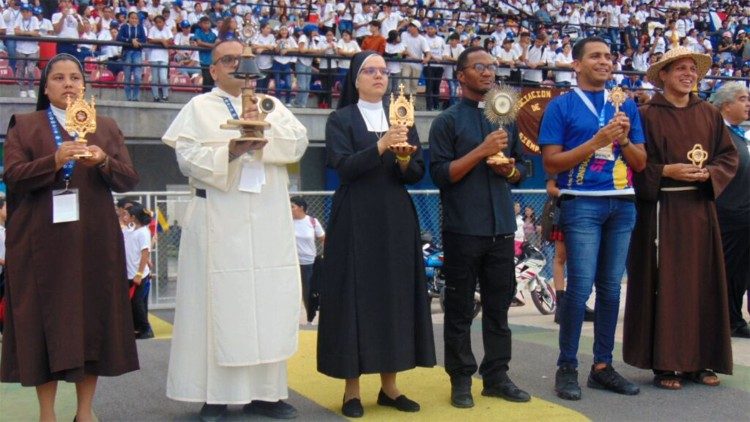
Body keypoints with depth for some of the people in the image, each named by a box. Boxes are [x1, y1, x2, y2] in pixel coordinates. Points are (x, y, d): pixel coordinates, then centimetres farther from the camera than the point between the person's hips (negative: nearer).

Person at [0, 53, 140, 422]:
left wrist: (104, 161, -15)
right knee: (44, 318, -2)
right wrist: (53, 161, -21)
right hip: (42, 242, -2)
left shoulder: (107, 127, 13)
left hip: (94, 240, 2)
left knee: (93, 315, 2)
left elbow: (129, 179, 5)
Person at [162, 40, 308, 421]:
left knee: (269, 301, 3)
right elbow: (187, 157, -6)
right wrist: (230, 150, -19)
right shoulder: (199, 108, 7)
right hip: (219, 223, -3)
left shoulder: (271, 104, 18)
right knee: (219, 302, -3)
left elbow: (298, 141, 3)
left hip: (268, 223, 4)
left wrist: (262, 130, -12)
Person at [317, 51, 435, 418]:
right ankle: (352, 389, 7)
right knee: (355, 296, -3)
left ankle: (389, 386, 15)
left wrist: (404, 160, -14)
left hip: (397, 219, 4)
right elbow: (344, 166, -14)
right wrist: (380, 146, -27)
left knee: (395, 295, 5)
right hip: (355, 220, -4)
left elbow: (418, 173, 7)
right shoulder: (341, 119, 0)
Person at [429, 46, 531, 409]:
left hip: (501, 226, 5)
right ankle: (461, 379, 13)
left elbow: (523, 167, 19)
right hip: (463, 229, -5)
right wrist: (482, 151, -17)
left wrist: (511, 169, -4)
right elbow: (441, 174, -10)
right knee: (460, 308, 3)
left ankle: (496, 375, 20)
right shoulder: (447, 121, -2)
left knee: (499, 305, 10)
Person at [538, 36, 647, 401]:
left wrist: (624, 139, -7)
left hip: (622, 204, 5)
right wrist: (596, 141, -14)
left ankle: (602, 365, 18)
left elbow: (640, 163, 12)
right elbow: (551, 163, -6)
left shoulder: (625, 105, 14)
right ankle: (567, 367, 4)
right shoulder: (561, 106, 1)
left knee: (611, 287, 8)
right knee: (580, 286, -8)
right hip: (582, 204, -5)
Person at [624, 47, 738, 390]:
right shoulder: (647, 115, -3)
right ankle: (664, 364, 4)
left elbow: (729, 157, 12)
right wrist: (666, 171, -17)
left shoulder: (710, 115, 12)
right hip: (662, 210, -5)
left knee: (701, 283, 6)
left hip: (700, 209, 5)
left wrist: (709, 173, -7)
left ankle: (698, 360, 17)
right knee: (663, 283, -3)